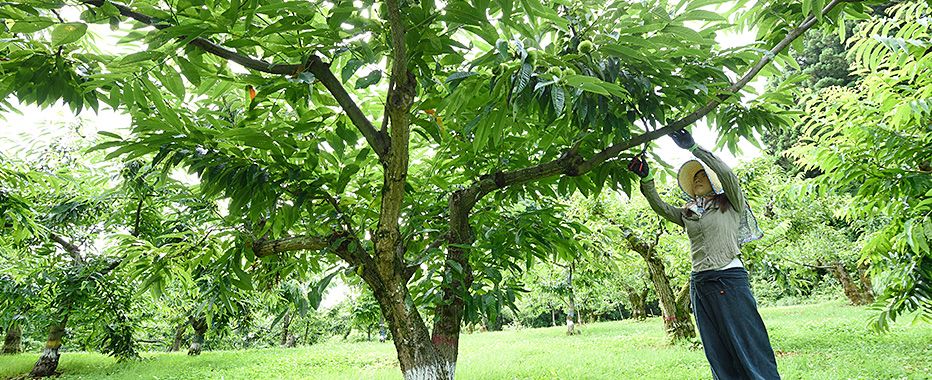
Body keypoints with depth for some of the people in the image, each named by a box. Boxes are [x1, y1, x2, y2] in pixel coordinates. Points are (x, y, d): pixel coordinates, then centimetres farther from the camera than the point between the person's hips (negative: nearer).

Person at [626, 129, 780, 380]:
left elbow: (727, 173, -8)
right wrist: (646, 179, -3)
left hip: (729, 279, -5)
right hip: (699, 284, 5)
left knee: (749, 348, -7)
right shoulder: (688, 214, 19)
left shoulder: (731, 205, 6)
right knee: (719, 357, 6)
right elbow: (661, 207, 9)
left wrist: (694, 148, -11)